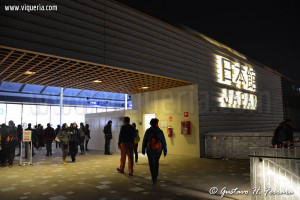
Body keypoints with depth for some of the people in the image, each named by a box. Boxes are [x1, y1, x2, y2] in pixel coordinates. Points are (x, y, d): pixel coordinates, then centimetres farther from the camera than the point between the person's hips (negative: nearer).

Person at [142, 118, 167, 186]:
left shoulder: (148, 131, -5)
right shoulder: (160, 131, -3)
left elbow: (144, 141, -3)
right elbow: (163, 142, -3)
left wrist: (143, 149, 6)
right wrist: (165, 151, 3)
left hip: (150, 150, -2)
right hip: (158, 150, 2)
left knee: (152, 165, 0)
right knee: (156, 162, 24)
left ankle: (154, 180, -11)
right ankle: (155, 176, 36)